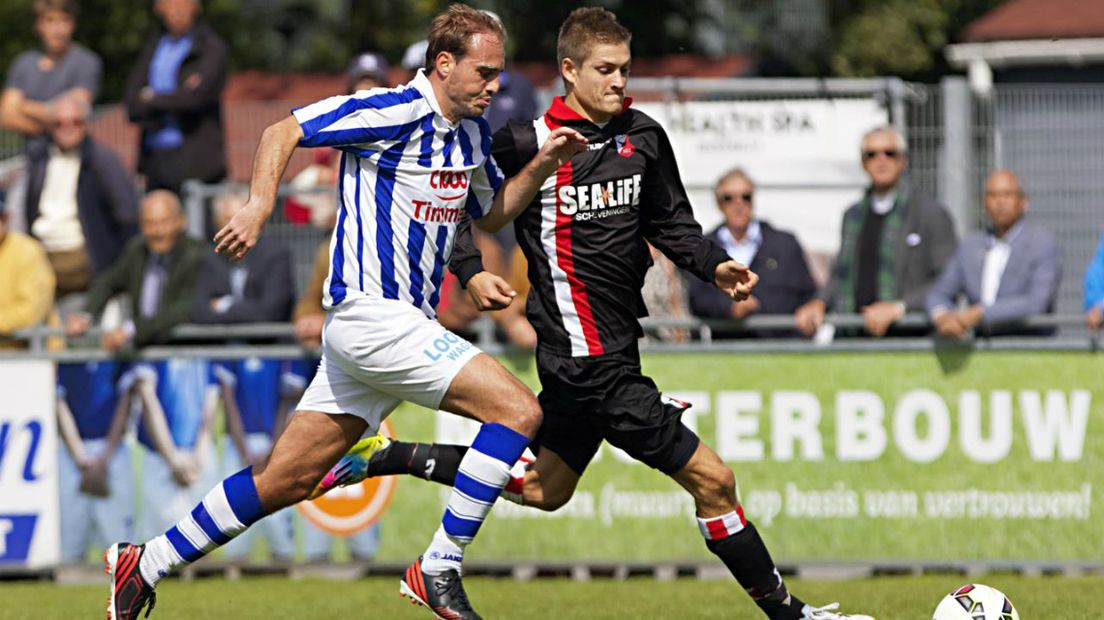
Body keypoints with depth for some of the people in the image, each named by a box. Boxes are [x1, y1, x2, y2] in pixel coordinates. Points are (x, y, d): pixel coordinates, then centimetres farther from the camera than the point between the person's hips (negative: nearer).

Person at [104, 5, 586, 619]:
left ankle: (146, 563, 19)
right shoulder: (392, 112, -13)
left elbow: (492, 212, 27)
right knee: (518, 411, -16)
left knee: (286, 480, 10)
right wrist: (260, 206, -22)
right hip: (371, 314, -9)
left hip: (402, 323, 9)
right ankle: (440, 569, -11)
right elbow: (284, 131, -9)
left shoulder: (472, 132, 13)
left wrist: (545, 163, 12)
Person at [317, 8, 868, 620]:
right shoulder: (528, 145, -11)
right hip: (588, 357, -8)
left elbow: (669, 222, 18)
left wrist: (713, 266, 1)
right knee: (711, 479, -9)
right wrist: (471, 272, -14)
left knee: (544, 489, 25)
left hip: (616, 349, 8)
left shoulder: (644, 137, 6)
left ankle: (385, 458, 35)